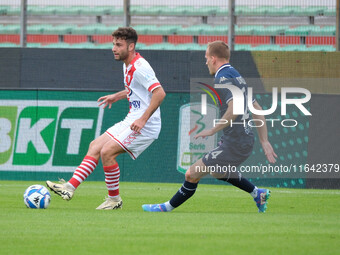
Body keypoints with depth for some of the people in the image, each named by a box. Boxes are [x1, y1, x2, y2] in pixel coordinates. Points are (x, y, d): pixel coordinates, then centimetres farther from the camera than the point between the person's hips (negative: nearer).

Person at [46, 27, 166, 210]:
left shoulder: (140, 68, -18)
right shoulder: (127, 66, 13)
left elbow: (160, 93, -27)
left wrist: (143, 119, -29)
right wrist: (117, 96, 27)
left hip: (145, 126, -10)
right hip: (131, 121, 10)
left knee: (107, 151, -18)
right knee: (95, 146, 5)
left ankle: (114, 199, -4)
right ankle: (70, 187, 0)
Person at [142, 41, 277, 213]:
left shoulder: (223, 78, -15)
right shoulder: (237, 76, 15)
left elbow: (235, 108, -31)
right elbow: (257, 110, 18)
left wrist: (213, 130, -22)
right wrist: (264, 141, 20)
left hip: (234, 145, -10)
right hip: (245, 139, 10)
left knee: (192, 174, -4)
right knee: (217, 172, 34)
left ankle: (168, 207, 7)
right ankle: (257, 194, 33)